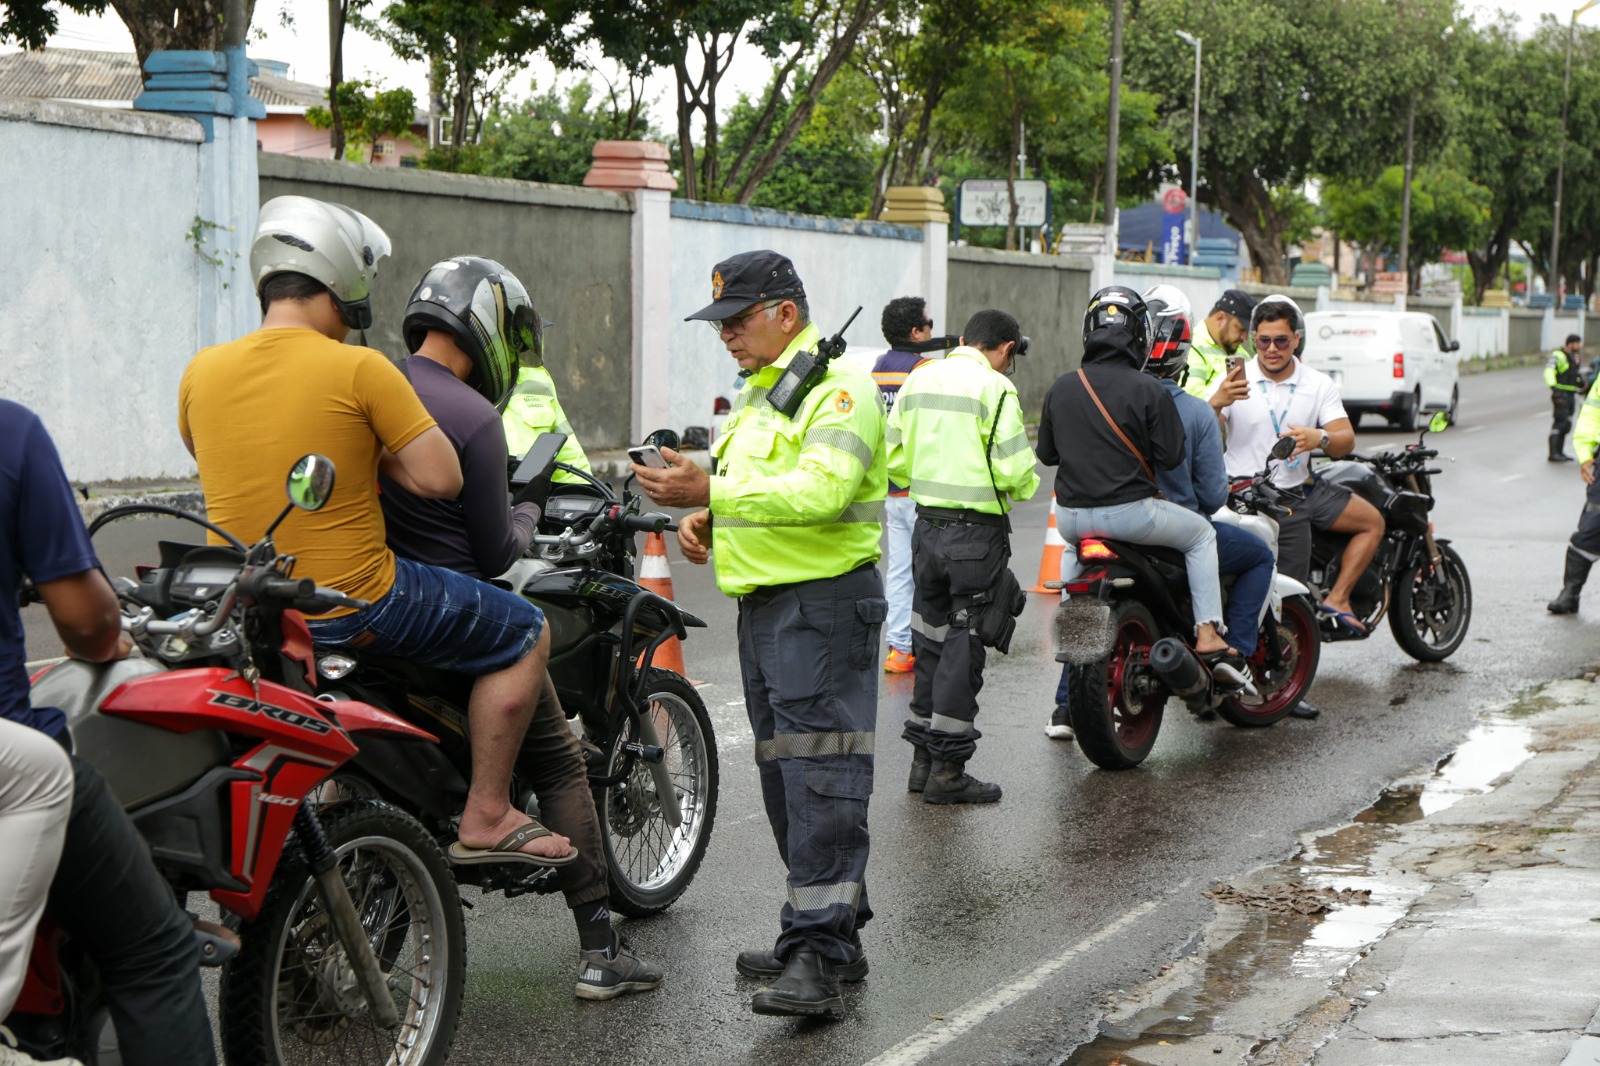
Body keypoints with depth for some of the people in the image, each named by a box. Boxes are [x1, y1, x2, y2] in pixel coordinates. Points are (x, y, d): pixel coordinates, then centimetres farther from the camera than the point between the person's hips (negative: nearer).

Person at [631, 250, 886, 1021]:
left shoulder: (837, 386, -12)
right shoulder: (757, 393, 20)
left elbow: (819, 491, -25)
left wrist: (712, 493, -28)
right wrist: (704, 518, 6)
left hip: (823, 605, -10)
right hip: (763, 603, 10)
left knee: (821, 781, -12)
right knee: (784, 776, 13)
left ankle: (818, 956, -14)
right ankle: (831, 935, 22)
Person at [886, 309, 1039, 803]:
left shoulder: (919, 380, 7)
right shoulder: (994, 388, -13)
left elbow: (893, 456, 8)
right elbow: (1013, 467, -17)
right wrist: (1025, 485, 5)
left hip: (927, 523, 7)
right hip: (977, 531, -6)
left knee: (929, 641, 16)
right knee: (964, 648, 0)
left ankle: (923, 760, 22)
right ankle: (947, 771, 4)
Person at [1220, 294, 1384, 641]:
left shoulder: (1319, 385, 4)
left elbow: (1346, 440, -5)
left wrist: (1320, 439, -29)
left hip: (1303, 488, 6)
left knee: (1372, 521, 9)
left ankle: (1336, 598, 6)